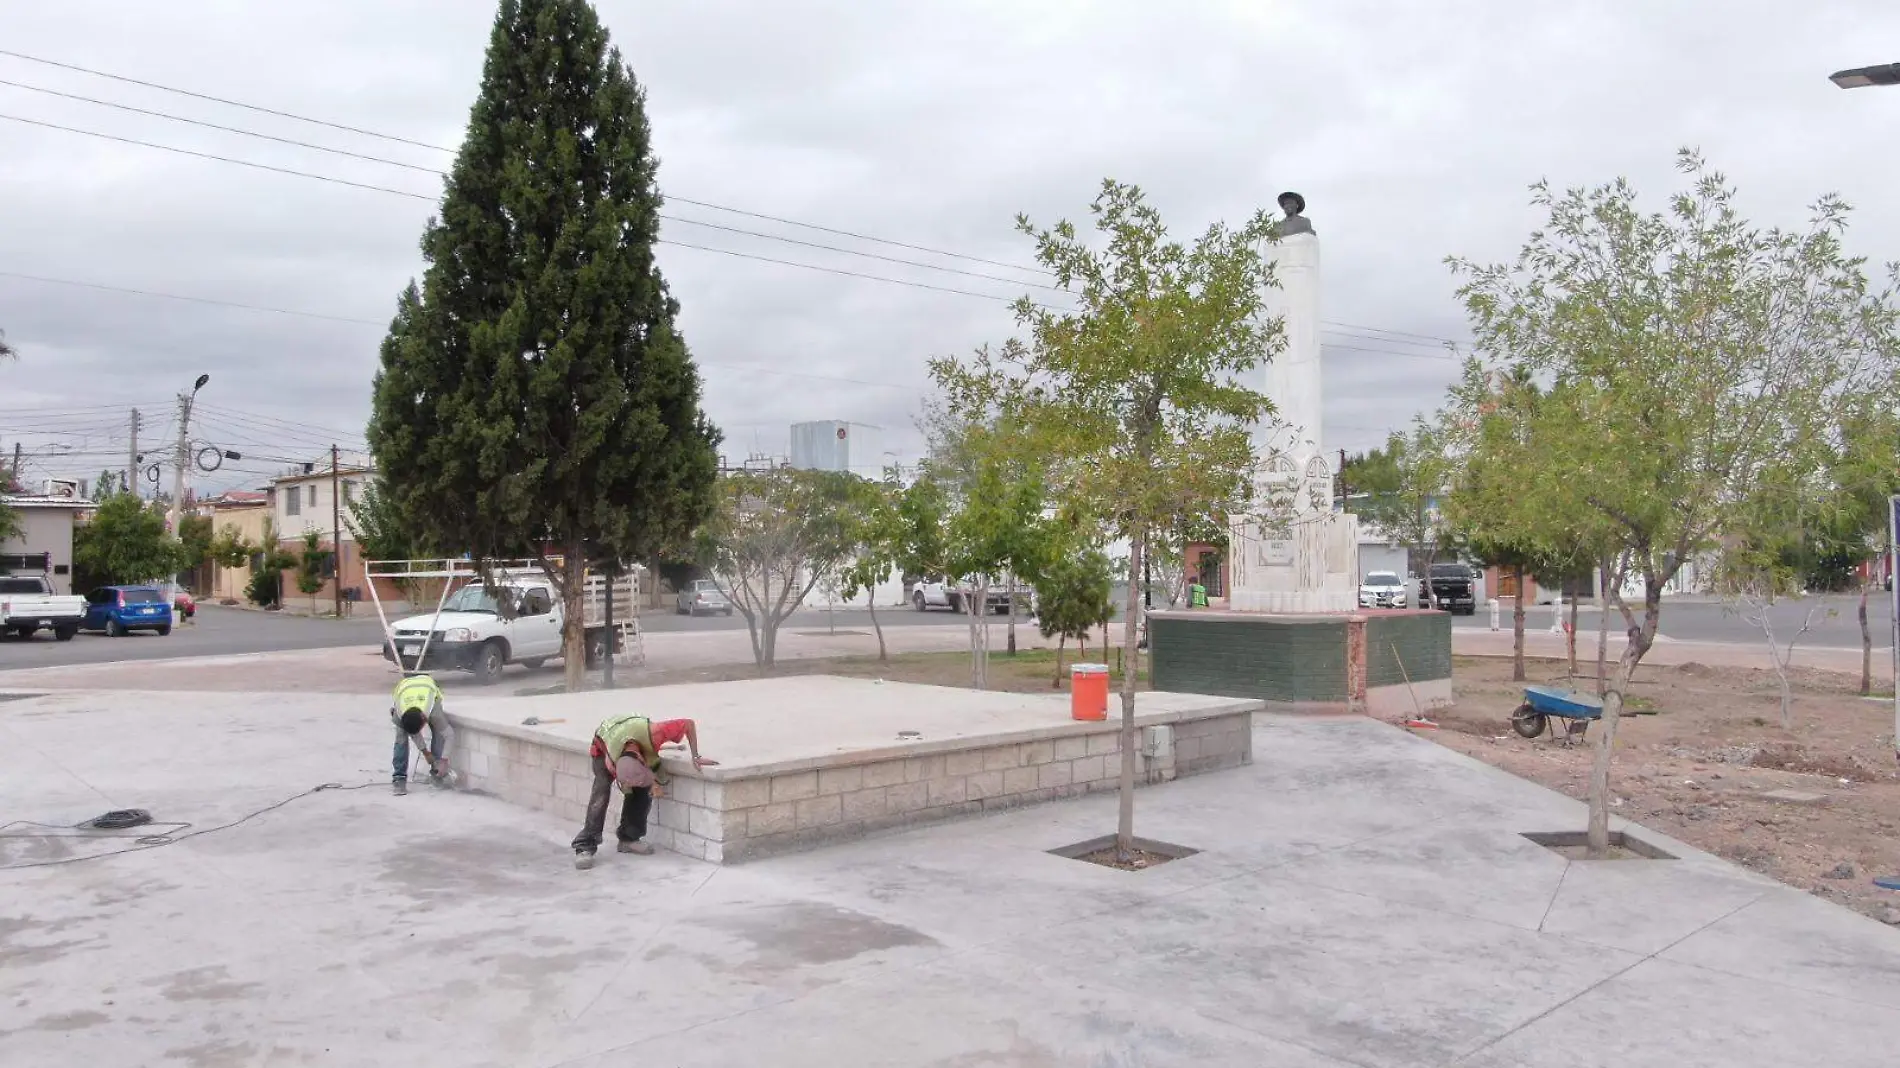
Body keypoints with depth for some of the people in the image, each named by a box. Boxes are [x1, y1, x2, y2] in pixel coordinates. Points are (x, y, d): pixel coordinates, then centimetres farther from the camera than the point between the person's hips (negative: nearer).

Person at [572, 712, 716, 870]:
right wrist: (652, 784, -32)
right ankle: (585, 847, -21)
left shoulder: (650, 733, -47)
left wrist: (695, 757, -35)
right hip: (602, 750, -3)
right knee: (601, 792, -22)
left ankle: (629, 838, 0)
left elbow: (689, 724, -35)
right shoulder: (611, 764, -43)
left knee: (642, 791, -15)